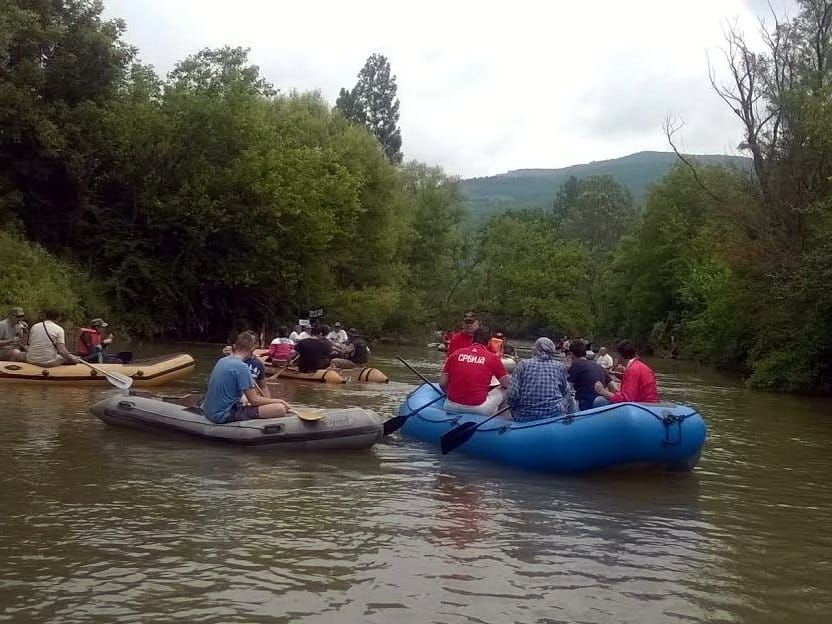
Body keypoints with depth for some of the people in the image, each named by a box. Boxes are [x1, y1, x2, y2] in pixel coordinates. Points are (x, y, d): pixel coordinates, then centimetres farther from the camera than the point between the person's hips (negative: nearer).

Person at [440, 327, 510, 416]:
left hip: (452, 408, 3)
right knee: (503, 390, 19)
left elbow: (442, 383, 5)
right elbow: (506, 384, 3)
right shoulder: (492, 358, -1)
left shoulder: (455, 354, 4)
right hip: (479, 408, -3)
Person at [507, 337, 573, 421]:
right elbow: (566, 394, 8)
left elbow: (512, 395, -6)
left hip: (525, 417, 0)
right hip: (554, 415, 0)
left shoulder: (523, 364, 0)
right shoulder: (559, 366, 5)